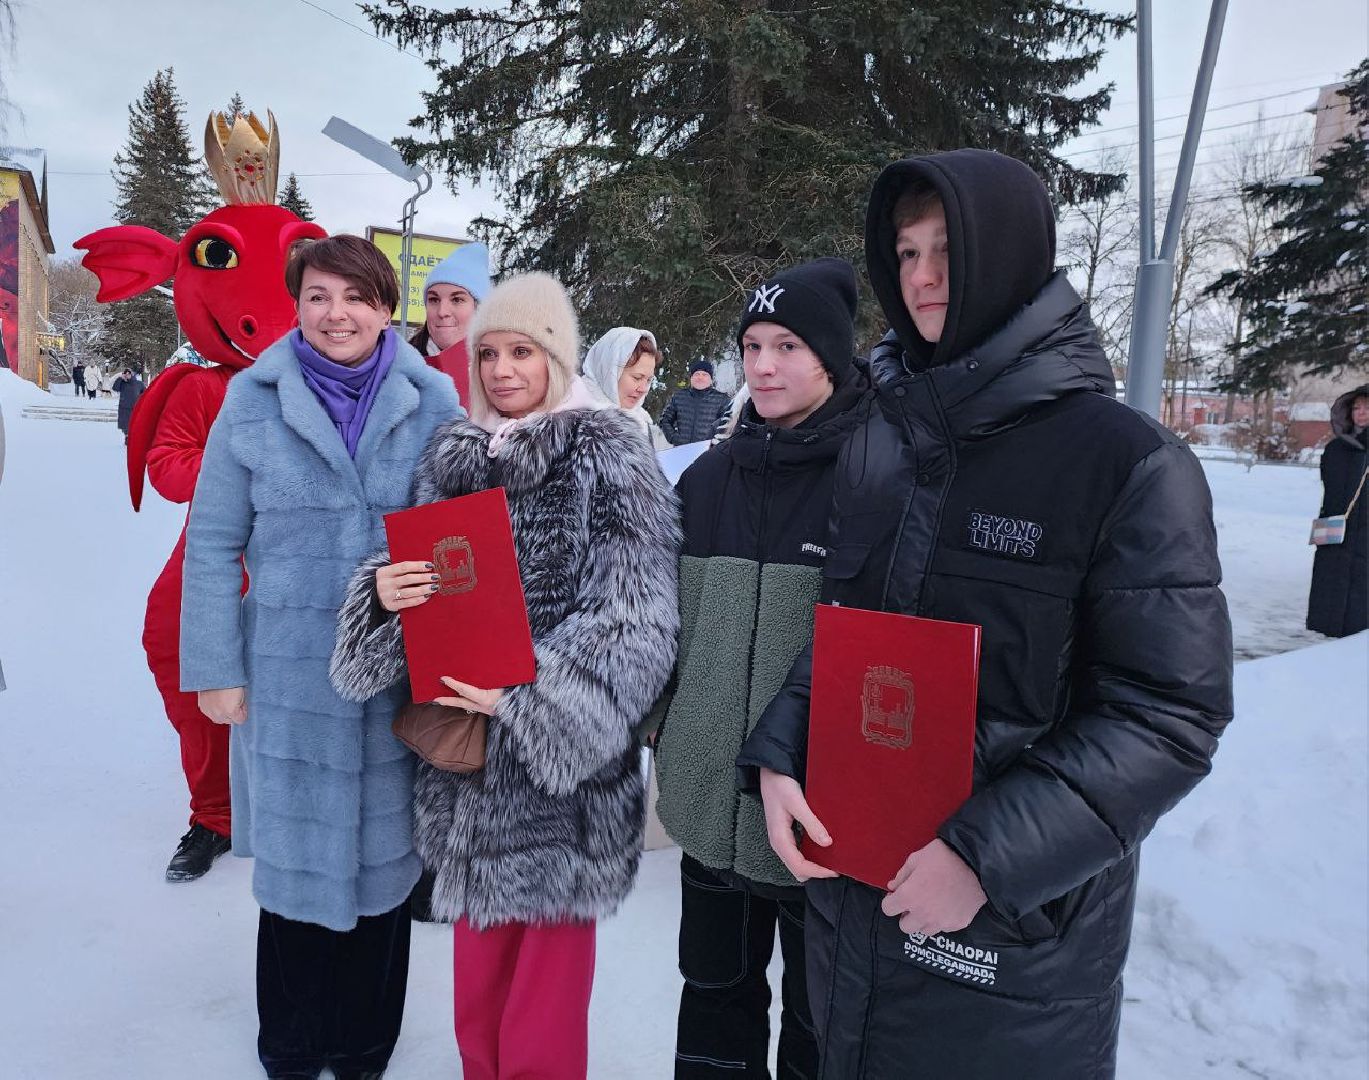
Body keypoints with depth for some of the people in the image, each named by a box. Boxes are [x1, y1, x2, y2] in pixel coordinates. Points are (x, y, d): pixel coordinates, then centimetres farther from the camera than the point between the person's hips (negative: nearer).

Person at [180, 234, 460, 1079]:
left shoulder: (433, 400, -1)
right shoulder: (254, 400, -2)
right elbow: (214, 544, 1)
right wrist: (216, 667, -2)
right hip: (289, 673, 0)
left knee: (382, 855, 13)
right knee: (294, 855, 12)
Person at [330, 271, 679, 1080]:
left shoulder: (610, 459, -9)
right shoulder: (452, 455, 8)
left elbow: (635, 620, -16)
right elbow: (418, 576, 13)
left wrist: (528, 696, -23)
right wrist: (383, 593, -10)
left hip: (560, 769, -5)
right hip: (463, 753, 5)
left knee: (546, 984, 9)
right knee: (477, 982, 20)